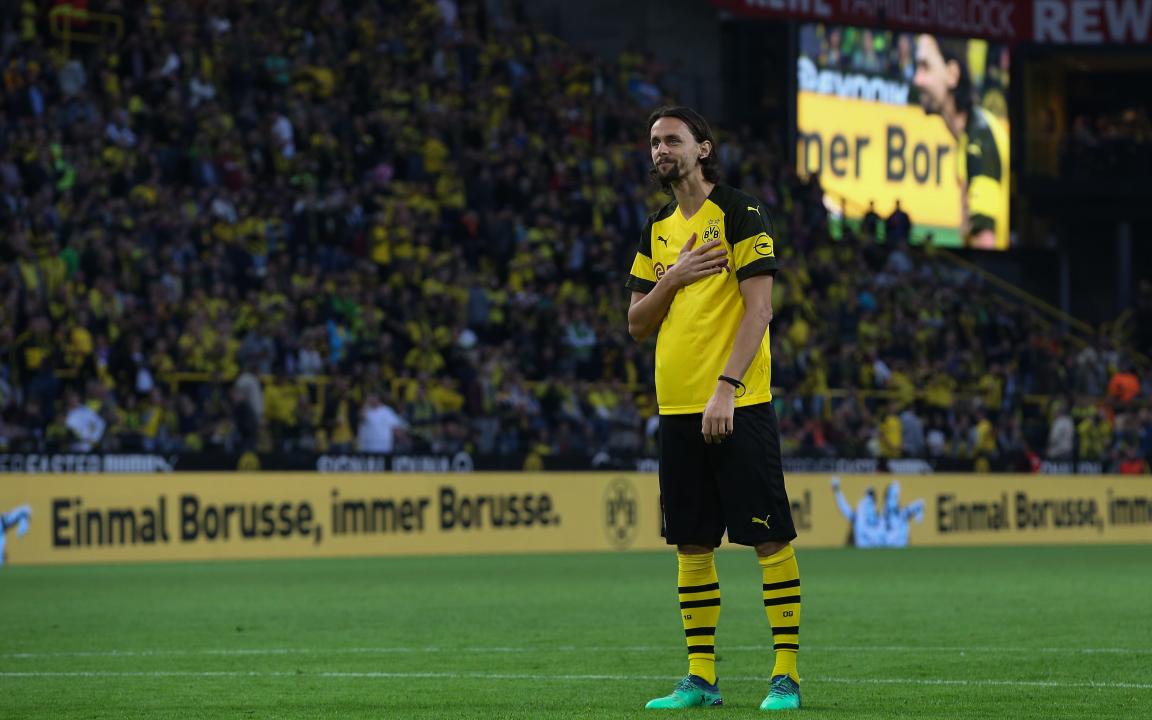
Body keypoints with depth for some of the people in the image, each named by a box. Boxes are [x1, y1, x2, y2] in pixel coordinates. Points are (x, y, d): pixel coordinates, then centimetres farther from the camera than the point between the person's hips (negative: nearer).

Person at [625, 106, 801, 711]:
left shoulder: (740, 213, -4)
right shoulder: (658, 230, 16)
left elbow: (759, 307, -11)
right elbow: (636, 325, 16)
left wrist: (726, 387, -18)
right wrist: (672, 279, -3)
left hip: (738, 406, -6)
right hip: (677, 410, 7)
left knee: (769, 537, -6)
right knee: (691, 546, 7)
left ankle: (785, 674, -4)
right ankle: (700, 678, 12)